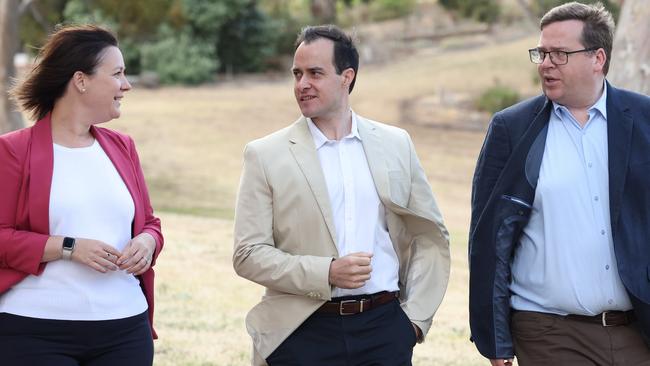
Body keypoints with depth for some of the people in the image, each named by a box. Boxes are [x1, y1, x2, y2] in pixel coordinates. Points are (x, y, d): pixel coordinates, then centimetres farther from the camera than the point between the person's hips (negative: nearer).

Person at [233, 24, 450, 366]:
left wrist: (415, 315, 4)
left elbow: (430, 236, 13)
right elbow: (248, 253, -5)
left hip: (385, 328, 2)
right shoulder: (265, 155, 0)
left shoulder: (395, 144, 7)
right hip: (303, 333, -1)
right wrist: (327, 274, -15)